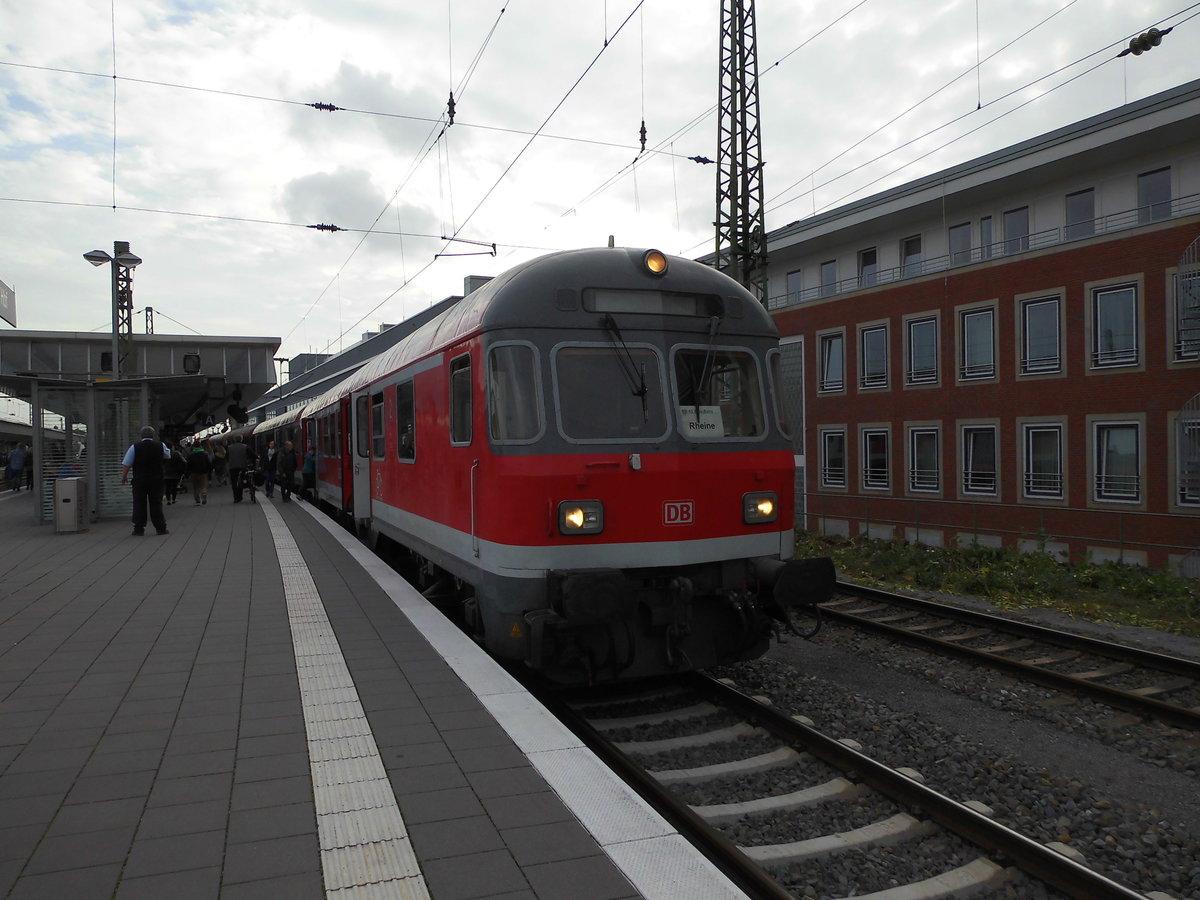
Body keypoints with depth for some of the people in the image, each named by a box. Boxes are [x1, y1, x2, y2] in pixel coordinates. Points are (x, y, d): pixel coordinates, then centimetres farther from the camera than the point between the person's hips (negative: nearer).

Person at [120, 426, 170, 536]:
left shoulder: (134, 447, -5)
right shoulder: (160, 446, -1)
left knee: (139, 504, 6)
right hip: (156, 480, 1)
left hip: (139, 480, -1)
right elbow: (168, 455, 20)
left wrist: (124, 476, 8)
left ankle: (139, 528, 6)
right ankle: (160, 528, 7)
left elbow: (126, 464, -5)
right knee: (156, 504, 7)